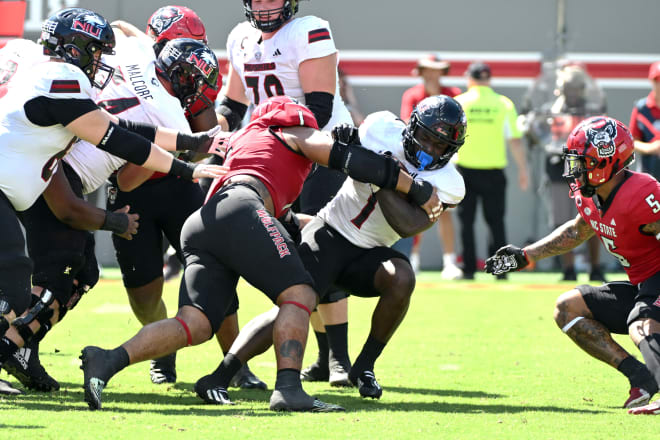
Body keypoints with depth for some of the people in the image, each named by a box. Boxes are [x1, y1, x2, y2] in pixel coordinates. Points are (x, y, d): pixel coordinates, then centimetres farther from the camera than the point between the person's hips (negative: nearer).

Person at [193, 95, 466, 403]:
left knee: (401, 279, -30)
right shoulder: (384, 129, -7)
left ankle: (364, 368, -10)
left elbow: (407, 226, -24)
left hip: (368, 254, 2)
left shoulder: (447, 185, -10)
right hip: (329, 234, -2)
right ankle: (217, 378, -21)